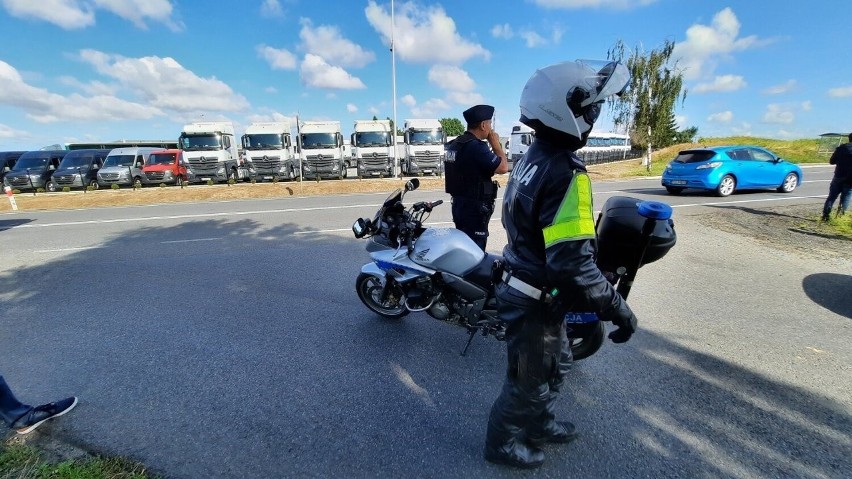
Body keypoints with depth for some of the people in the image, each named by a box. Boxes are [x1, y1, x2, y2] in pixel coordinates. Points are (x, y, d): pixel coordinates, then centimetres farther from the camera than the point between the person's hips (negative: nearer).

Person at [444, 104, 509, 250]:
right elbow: (503, 167, -15)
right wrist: (495, 144, -5)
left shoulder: (455, 144, 11)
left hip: (459, 204, 10)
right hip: (474, 207, -10)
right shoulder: (476, 147, -20)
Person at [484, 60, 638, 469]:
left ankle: (541, 424, 51)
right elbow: (573, 263, -32)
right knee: (528, 380, 14)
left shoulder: (532, 157, 4)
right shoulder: (566, 171, -27)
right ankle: (502, 443, 39)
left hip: (524, 285, 9)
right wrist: (616, 308, -19)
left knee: (555, 366, 28)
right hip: (535, 301, -9)